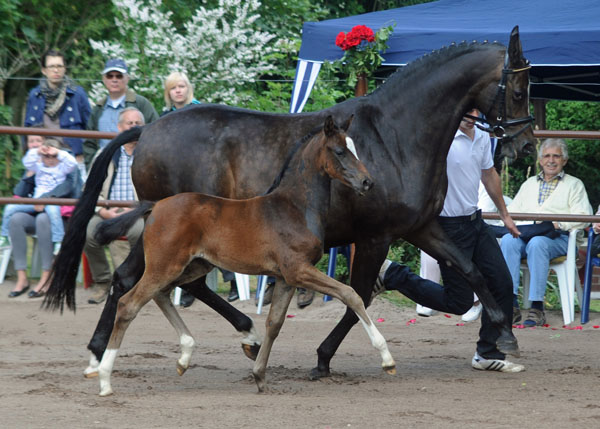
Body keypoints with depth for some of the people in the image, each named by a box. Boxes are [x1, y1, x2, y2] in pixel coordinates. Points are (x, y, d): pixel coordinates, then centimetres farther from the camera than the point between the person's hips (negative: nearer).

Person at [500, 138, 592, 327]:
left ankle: (537, 308, -41)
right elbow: (512, 211, 21)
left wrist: (558, 223, -14)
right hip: (525, 233, 4)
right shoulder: (529, 184, 31)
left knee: (536, 243, -38)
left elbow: (583, 217, 2)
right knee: (508, 241, -31)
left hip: (558, 238, -4)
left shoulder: (574, 184, 17)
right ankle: (511, 304, -37)